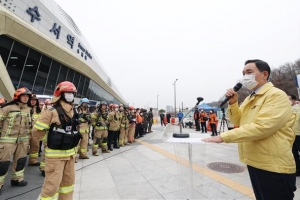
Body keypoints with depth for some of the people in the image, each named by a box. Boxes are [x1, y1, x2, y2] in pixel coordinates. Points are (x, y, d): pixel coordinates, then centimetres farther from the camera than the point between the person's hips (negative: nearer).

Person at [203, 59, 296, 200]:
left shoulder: (277, 95, -15)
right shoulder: (249, 98, 11)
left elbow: (261, 127, -28)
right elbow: (238, 121, 12)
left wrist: (224, 137, -28)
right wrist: (233, 103, -5)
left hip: (274, 166, -8)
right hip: (254, 162, 8)